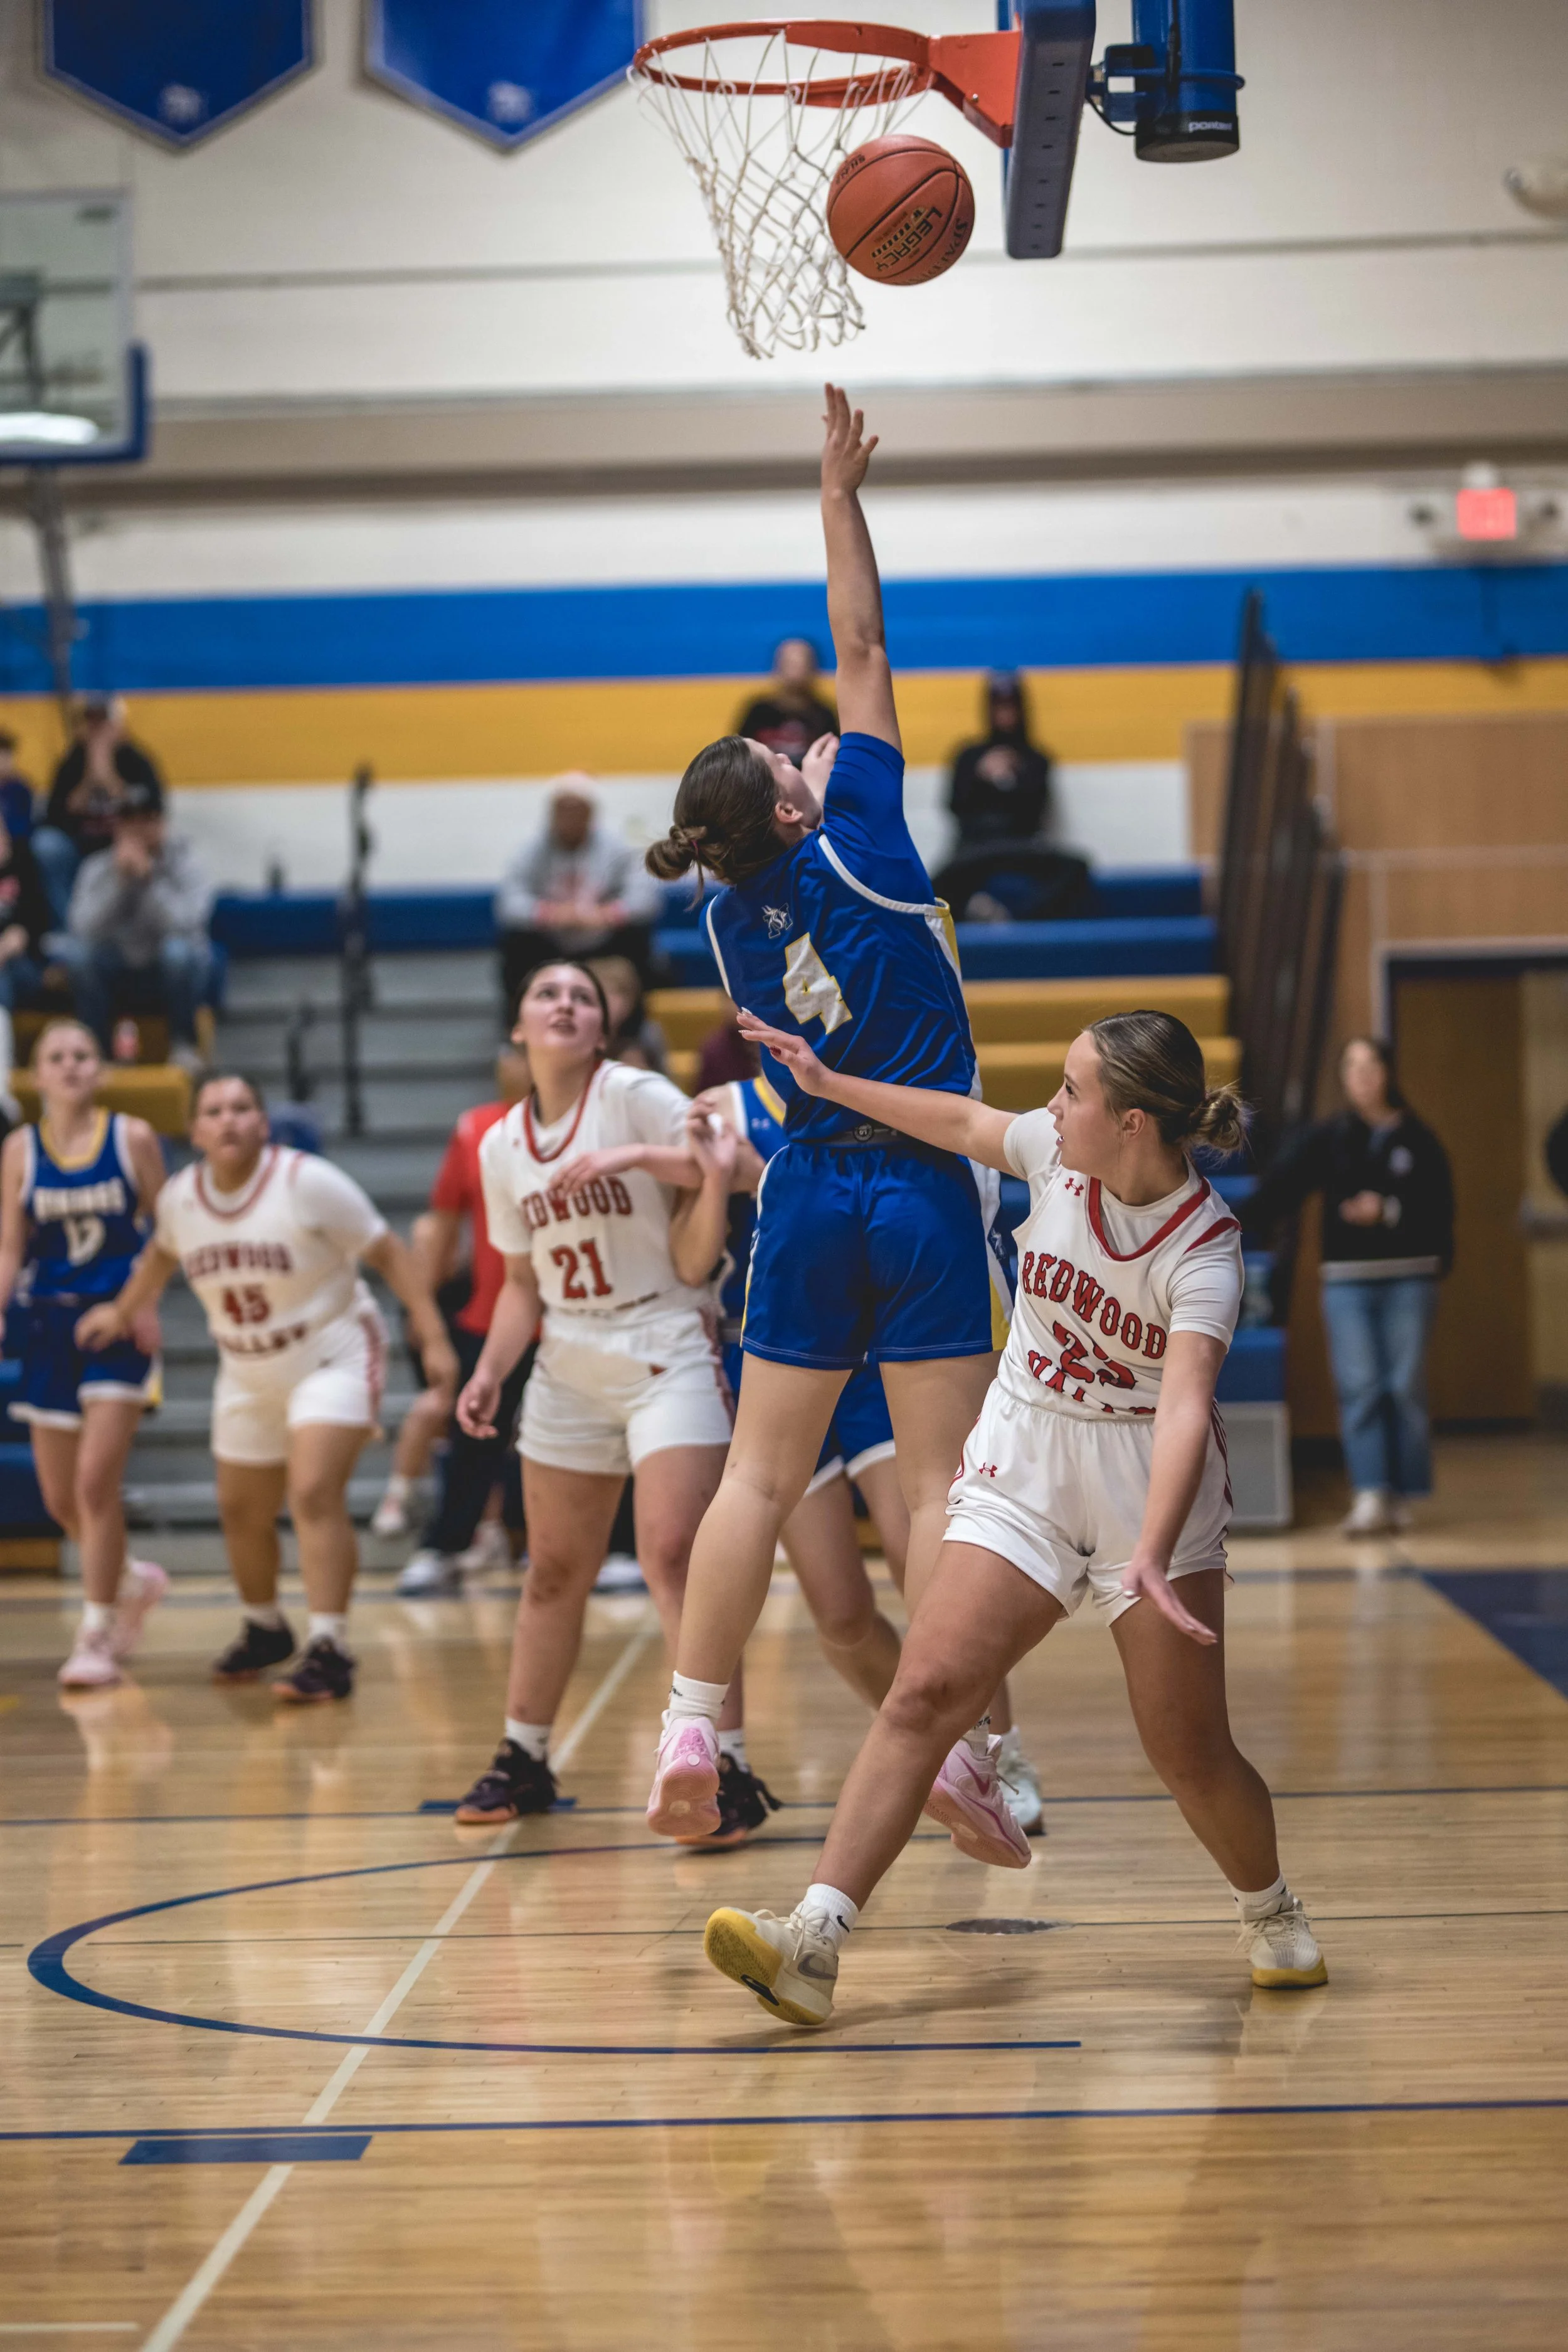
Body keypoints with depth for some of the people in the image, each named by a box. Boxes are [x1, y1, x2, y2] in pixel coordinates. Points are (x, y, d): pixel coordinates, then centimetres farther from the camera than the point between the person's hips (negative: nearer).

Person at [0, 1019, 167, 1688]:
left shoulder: (133, 1138, -3)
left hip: (119, 1325, -3)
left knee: (96, 1481, -14)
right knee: (59, 1496, 7)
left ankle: (97, 1636, -5)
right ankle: (133, 1580, 35)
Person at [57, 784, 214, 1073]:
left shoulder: (186, 865, -9)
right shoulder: (97, 868, -4)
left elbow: (183, 924, -27)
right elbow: (86, 928, -21)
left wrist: (147, 877, -31)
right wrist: (120, 878, -28)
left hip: (175, 975, -2)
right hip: (116, 980, 2)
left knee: (177, 949, -35)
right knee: (74, 950, -26)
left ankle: (184, 1045, -16)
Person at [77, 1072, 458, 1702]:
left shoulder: (308, 1182, -20)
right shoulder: (180, 1196, -5)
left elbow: (388, 1253, -16)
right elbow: (162, 1252, 19)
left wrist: (433, 1337, -20)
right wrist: (124, 1312, 30)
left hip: (334, 1358, -6)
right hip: (249, 1373, 6)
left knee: (315, 1493, -23)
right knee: (242, 1514, 14)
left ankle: (329, 1650, -22)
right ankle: (263, 1628, 41)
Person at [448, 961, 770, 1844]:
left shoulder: (635, 1095, -7)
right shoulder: (502, 1148, 10)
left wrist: (627, 1156, -30)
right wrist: (491, 1371, 4)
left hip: (668, 1352, -6)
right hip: (570, 1366, 6)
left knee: (674, 1551, -17)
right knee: (555, 1570, 12)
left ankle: (728, 1769, -15)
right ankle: (523, 1761, 26)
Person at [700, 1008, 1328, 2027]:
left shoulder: (1205, 1248, -21)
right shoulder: (1057, 1151, -6)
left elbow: (1185, 1407, -34)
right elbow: (964, 1122, 16)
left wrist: (1152, 1557, -47)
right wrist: (828, 1082, 25)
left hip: (1151, 1490, -4)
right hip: (1022, 1469, 4)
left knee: (1190, 1754, -2)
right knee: (925, 1693, -12)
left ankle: (1274, 1919, 29)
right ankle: (814, 1943, -19)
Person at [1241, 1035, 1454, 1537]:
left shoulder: (1417, 1139, 3)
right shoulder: (1328, 1138, 4)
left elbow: (1440, 1208, -1)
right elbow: (1280, 1187, -4)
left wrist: (1388, 1211, -14)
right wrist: (1239, 1228, -14)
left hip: (1409, 1278, 0)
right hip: (1348, 1279, 0)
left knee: (1406, 1389, 1)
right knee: (1359, 1390, -7)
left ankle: (1403, 1496, 9)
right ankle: (1369, 1497, -11)